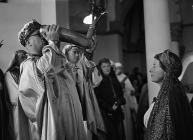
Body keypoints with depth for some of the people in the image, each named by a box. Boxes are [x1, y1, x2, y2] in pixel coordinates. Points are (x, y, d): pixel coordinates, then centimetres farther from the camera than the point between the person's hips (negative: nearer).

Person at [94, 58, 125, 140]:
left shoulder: (114, 79, 17)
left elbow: (120, 93, 19)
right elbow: (98, 98, -8)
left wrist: (118, 102, -2)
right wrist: (110, 108, -12)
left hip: (117, 111, 6)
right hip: (106, 113, -5)